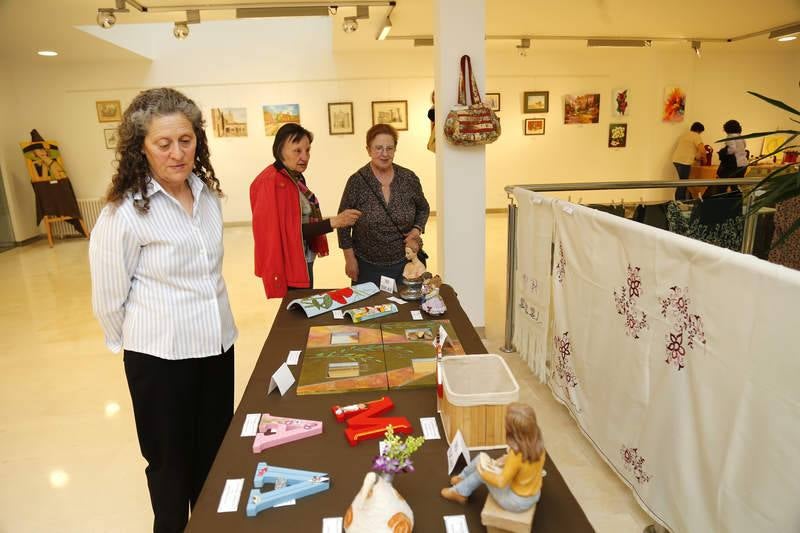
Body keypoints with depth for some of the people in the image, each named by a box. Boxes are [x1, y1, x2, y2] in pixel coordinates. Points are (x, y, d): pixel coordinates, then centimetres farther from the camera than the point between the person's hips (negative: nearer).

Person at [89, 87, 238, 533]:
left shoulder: (207, 192, 0)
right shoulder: (124, 211, -19)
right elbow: (108, 296, -10)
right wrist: (132, 342, 3)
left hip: (218, 342, 6)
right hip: (160, 354, -5)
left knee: (215, 450, 22)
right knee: (172, 458, 16)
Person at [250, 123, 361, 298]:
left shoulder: (296, 177, 6)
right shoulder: (272, 183, -22)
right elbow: (291, 231, -24)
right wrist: (333, 222, -26)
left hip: (304, 262, 9)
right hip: (290, 267, -9)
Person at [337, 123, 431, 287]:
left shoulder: (409, 178, -3)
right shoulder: (357, 181, -8)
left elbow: (423, 208, 13)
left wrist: (417, 229, -5)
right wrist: (350, 259, -3)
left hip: (404, 262, 2)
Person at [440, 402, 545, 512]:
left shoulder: (516, 455, -36)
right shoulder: (537, 443, -15)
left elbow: (501, 482, -23)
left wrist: (482, 471, -8)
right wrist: (507, 459, -2)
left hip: (517, 502, -7)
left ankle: (460, 492, 29)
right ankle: (462, 478, 38)